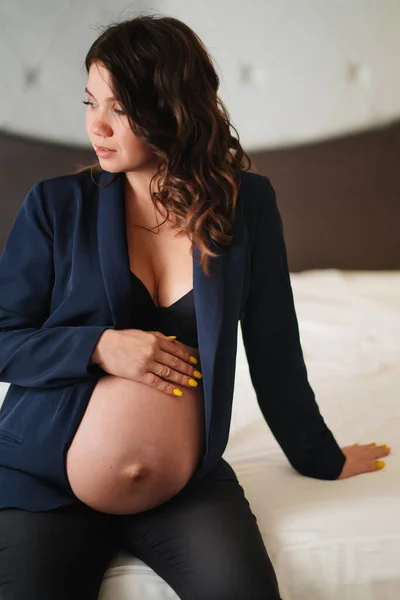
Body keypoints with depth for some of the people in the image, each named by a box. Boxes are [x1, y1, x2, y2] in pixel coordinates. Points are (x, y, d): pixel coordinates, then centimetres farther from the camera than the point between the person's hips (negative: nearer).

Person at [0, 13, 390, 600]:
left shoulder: (246, 203, -1)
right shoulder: (58, 204, -2)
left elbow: (274, 347, 7)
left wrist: (322, 458, 14)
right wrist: (99, 347, -16)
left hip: (186, 478, 1)